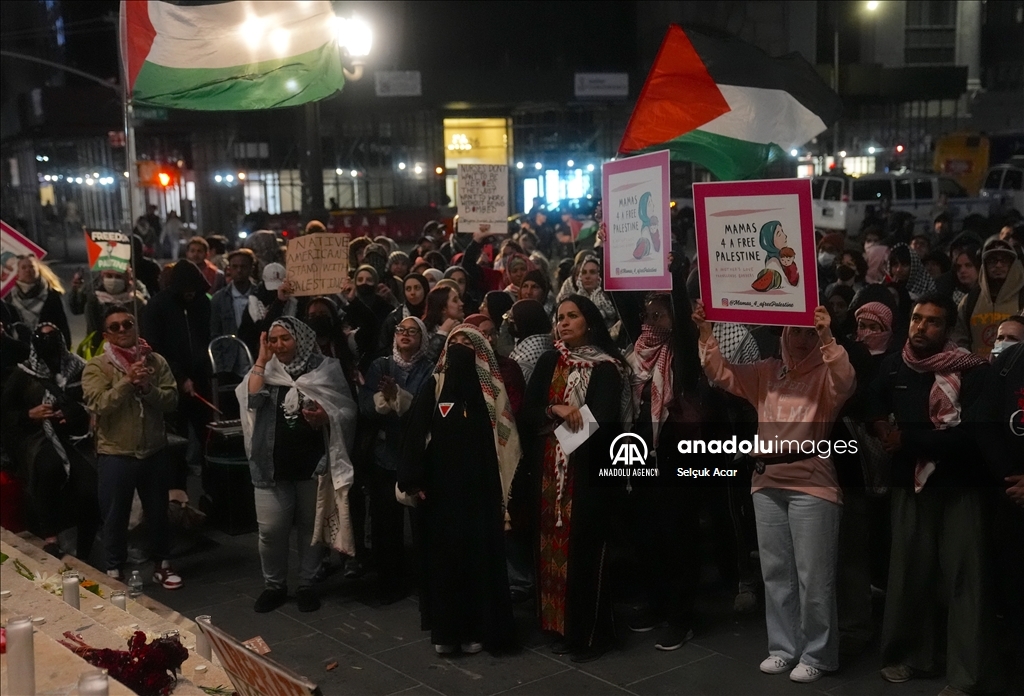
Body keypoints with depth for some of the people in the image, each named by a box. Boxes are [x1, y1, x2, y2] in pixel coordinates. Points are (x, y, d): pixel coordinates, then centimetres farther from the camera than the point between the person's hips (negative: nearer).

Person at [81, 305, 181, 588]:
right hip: (115, 454, -3)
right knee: (115, 516, 9)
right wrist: (128, 381, -26)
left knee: (158, 512, 16)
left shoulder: (156, 361, 1)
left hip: (154, 451, 3)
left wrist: (147, 387, -22)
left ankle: (162, 564, 31)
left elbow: (171, 401, -5)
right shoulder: (96, 367, -6)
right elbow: (98, 404, -20)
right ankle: (113, 571, 23)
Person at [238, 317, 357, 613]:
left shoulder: (326, 369, -2)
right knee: (270, 529, 2)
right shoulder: (267, 371, 4)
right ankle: (274, 585, 20)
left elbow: (348, 411, -2)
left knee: (311, 527, 11)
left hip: (314, 463, -1)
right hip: (273, 465, 1)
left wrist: (327, 417, -22)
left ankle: (307, 585, 25)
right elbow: (251, 399, -14)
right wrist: (261, 359, -12)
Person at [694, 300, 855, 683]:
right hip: (767, 482, 6)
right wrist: (706, 332, -5)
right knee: (775, 571, 13)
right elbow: (722, 374, 7)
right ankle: (783, 647, 25)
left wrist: (828, 337, -33)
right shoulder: (766, 371, 12)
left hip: (811, 483, -5)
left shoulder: (825, 373, -2)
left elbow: (845, 384, -23)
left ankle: (816, 654, 14)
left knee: (813, 575, 0)